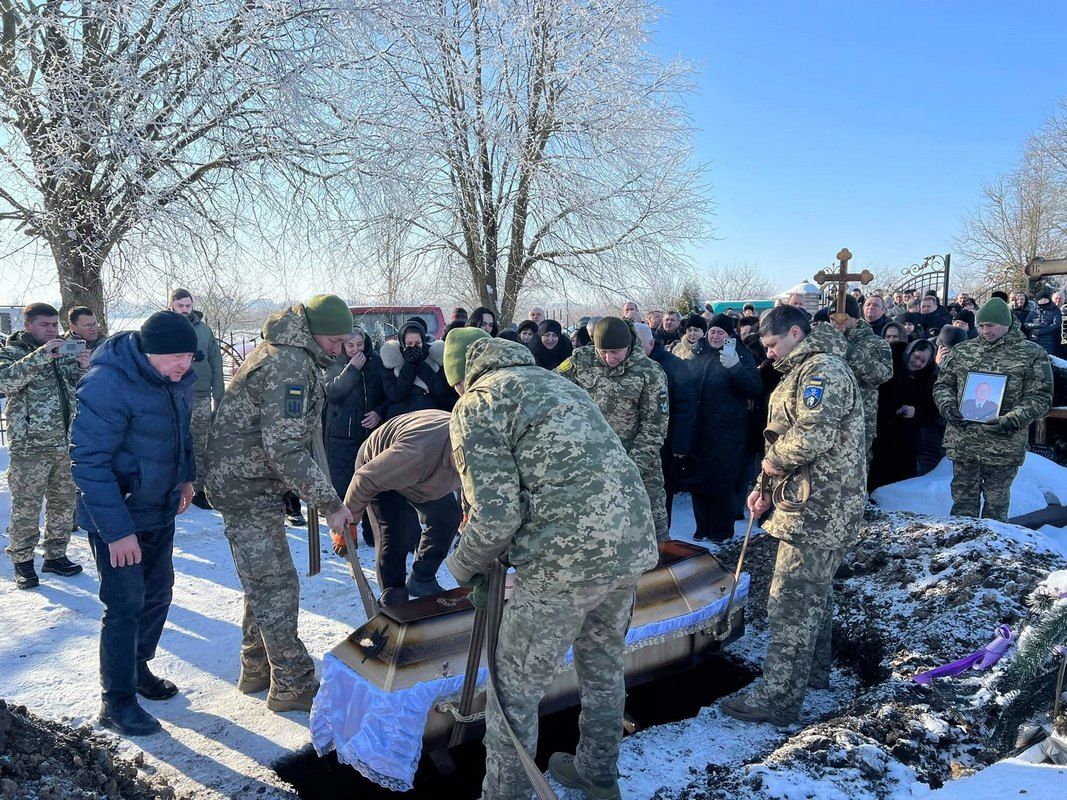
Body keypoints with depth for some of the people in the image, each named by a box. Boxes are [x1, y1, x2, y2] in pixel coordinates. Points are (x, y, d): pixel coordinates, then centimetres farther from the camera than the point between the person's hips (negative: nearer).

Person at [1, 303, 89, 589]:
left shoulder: (63, 353, 12)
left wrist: (84, 368, -8)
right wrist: (40, 356, -30)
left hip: (66, 444, 5)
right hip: (30, 447, -5)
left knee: (63, 503, 12)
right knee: (26, 508, 0)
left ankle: (55, 556, 25)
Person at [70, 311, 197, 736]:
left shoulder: (178, 377, -3)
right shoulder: (106, 385, -27)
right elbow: (89, 461, -25)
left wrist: (185, 476, 16)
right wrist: (117, 531, -25)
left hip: (161, 510, 8)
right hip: (117, 516, -7)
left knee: (158, 593, 17)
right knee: (125, 605, -1)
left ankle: (138, 668, 38)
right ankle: (116, 701, 16)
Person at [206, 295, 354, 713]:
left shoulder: (283, 351, 11)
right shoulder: (290, 365, -23)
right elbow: (285, 451, -27)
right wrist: (330, 503, -22)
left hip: (249, 481, 11)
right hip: (248, 486, -11)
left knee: (263, 581, 19)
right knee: (277, 586, -2)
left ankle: (257, 669, 33)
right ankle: (292, 686, 9)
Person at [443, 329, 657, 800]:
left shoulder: (475, 404, -3)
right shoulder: (553, 381, 21)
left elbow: (496, 515, -13)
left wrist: (463, 565, 7)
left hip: (564, 562, -8)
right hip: (631, 546, 9)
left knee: (515, 691, 11)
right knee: (603, 666, 28)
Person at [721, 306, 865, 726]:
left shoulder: (823, 369, -15)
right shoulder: (805, 371, 20)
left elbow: (814, 435, -29)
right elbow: (786, 437, 23)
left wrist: (776, 459, -12)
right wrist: (765, 487, 15)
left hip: (818, 510, -11)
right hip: (818, 506, 11)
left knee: (793, 601, -6)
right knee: (814, 593, 22)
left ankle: (778, 697, 1)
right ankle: (812, 670, 38)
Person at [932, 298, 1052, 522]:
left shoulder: (1033, 354, 0)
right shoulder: (962, 350, 9)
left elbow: (1040, 397, -4)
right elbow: (943, 384, 13)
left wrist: (1012, 420, -19)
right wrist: (948, 407, -8)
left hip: (1004, 448, -2)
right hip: (962, 443, 2)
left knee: (996, 504, 11)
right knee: (963, 502, 10)